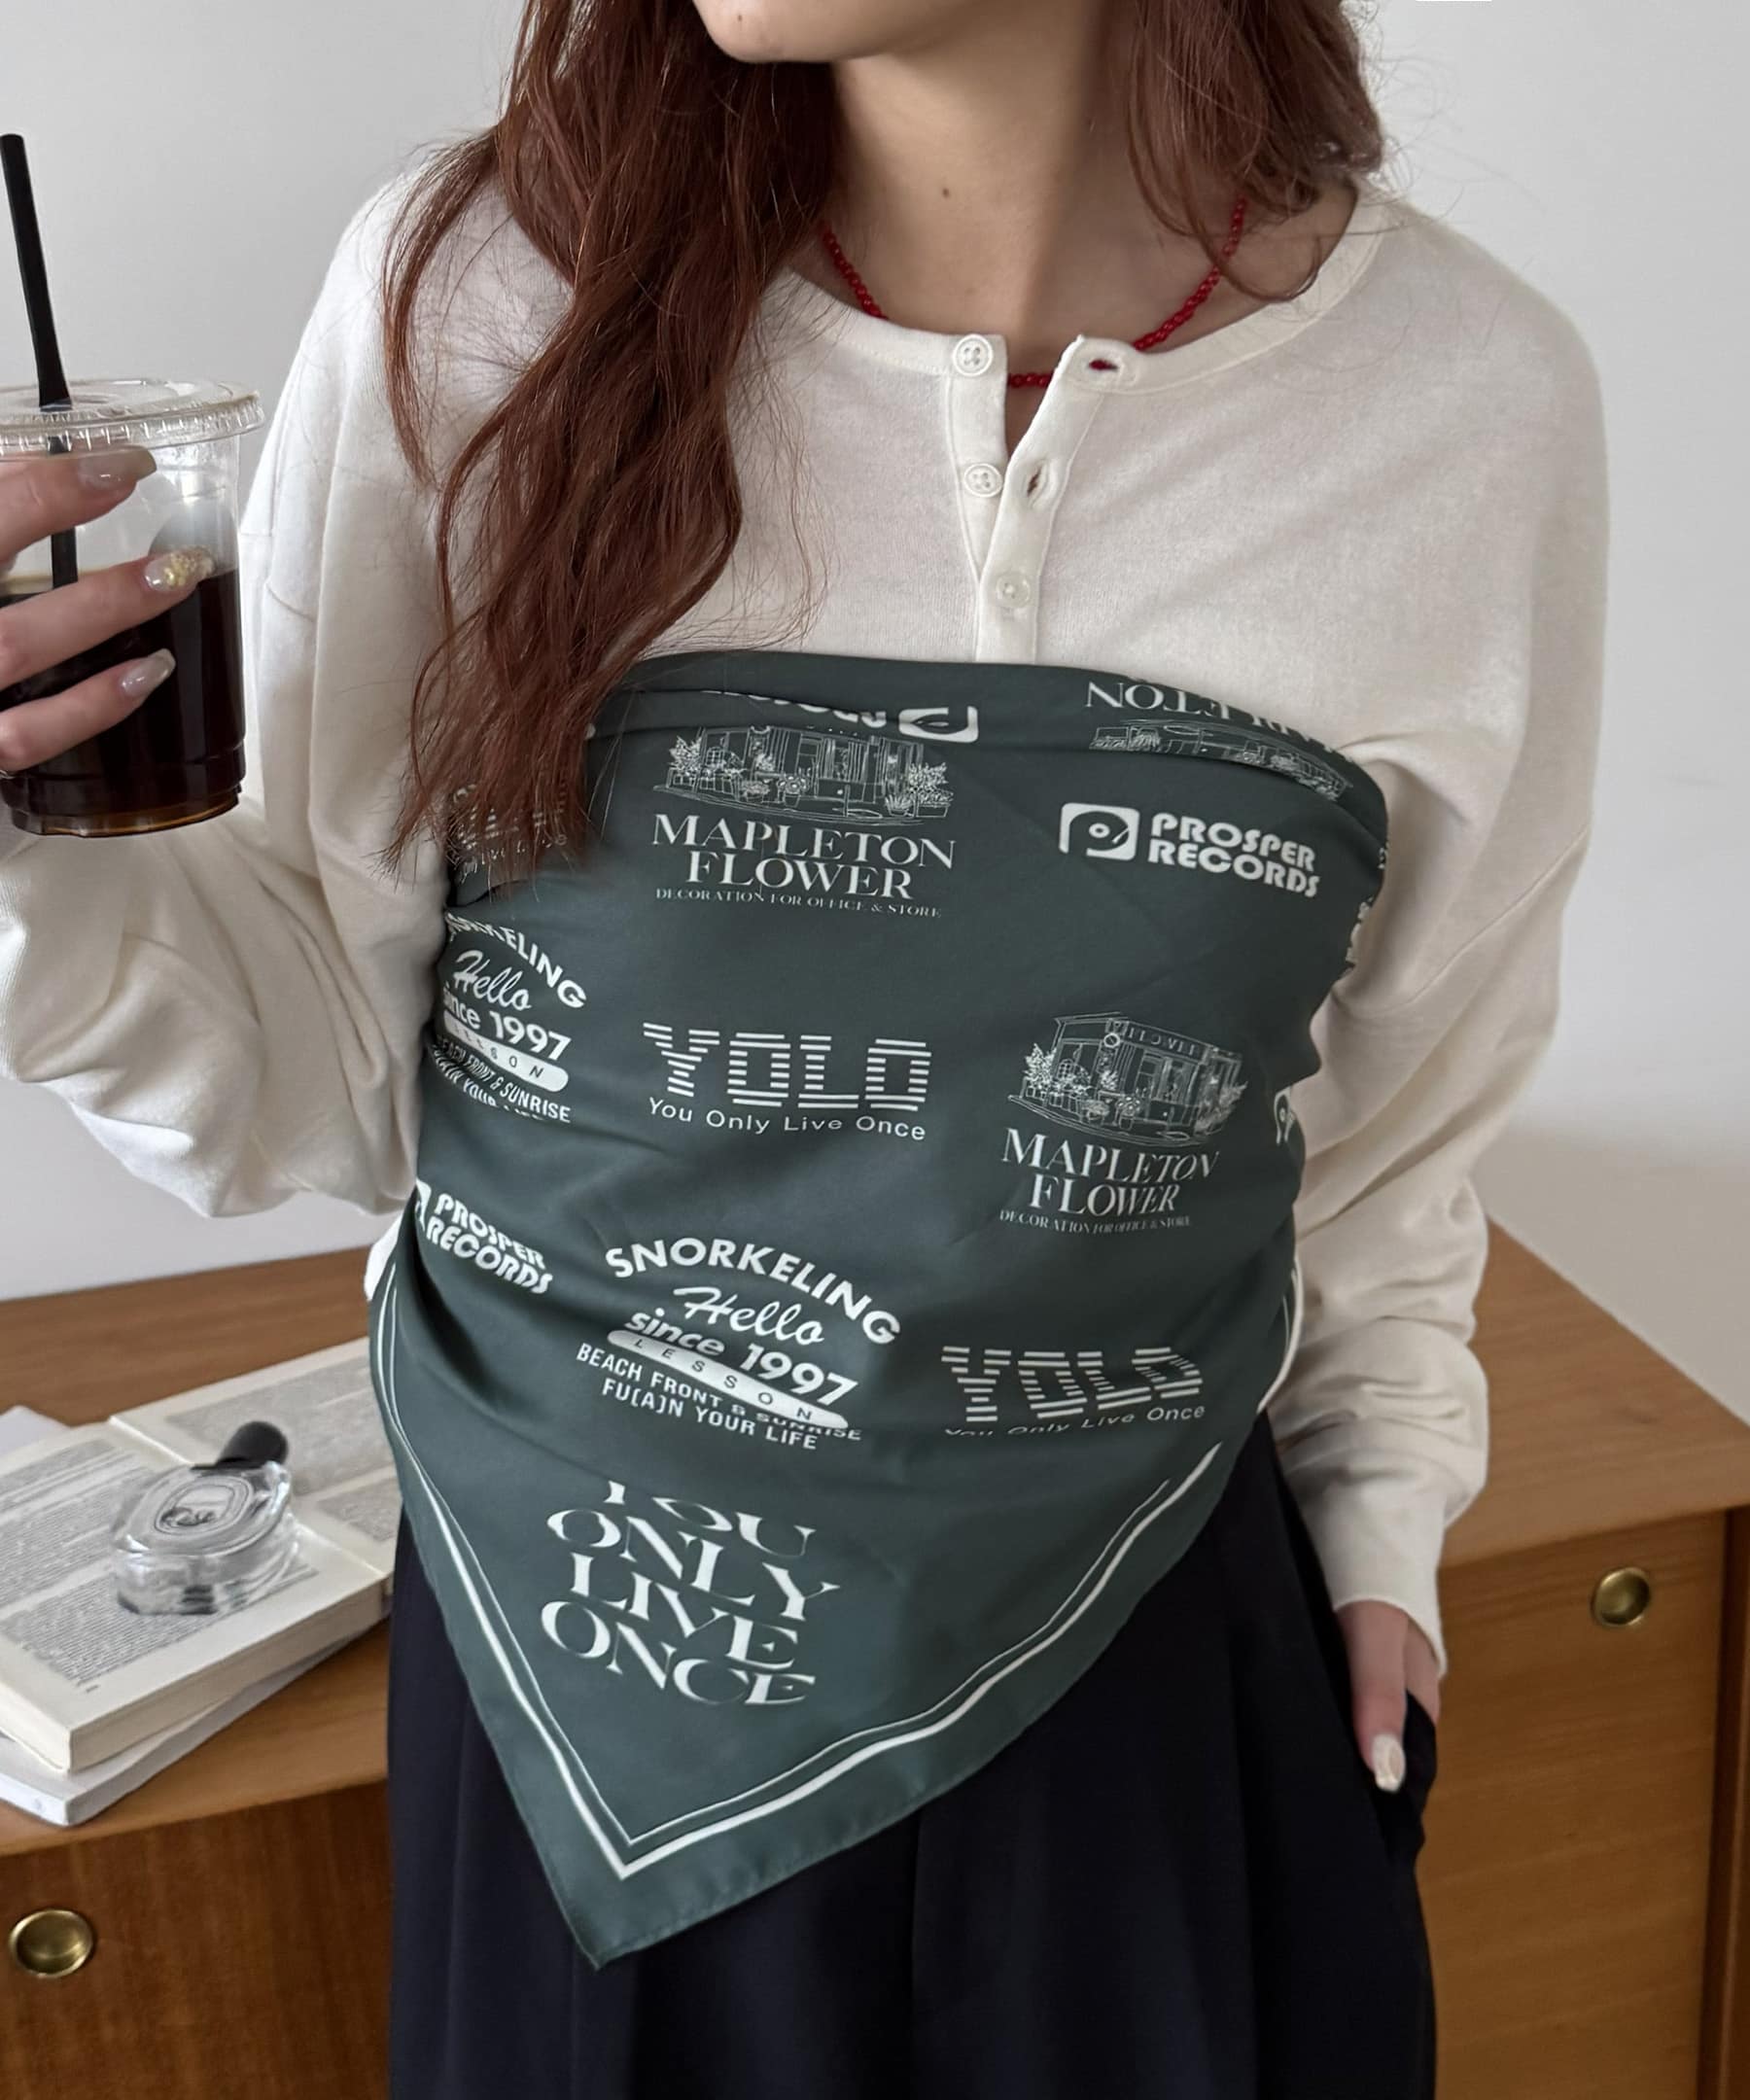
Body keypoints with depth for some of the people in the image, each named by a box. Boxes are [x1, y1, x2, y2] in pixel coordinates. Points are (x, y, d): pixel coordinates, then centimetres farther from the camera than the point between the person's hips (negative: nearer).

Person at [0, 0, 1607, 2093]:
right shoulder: (472, 295, -12)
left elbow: (1392, 1106, 5)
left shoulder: (1477, 405, -10)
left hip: (1137, 1671, 1)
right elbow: (322, 1053, -8)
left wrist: (1380, 1503, 7)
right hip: (565, 1677, 0)